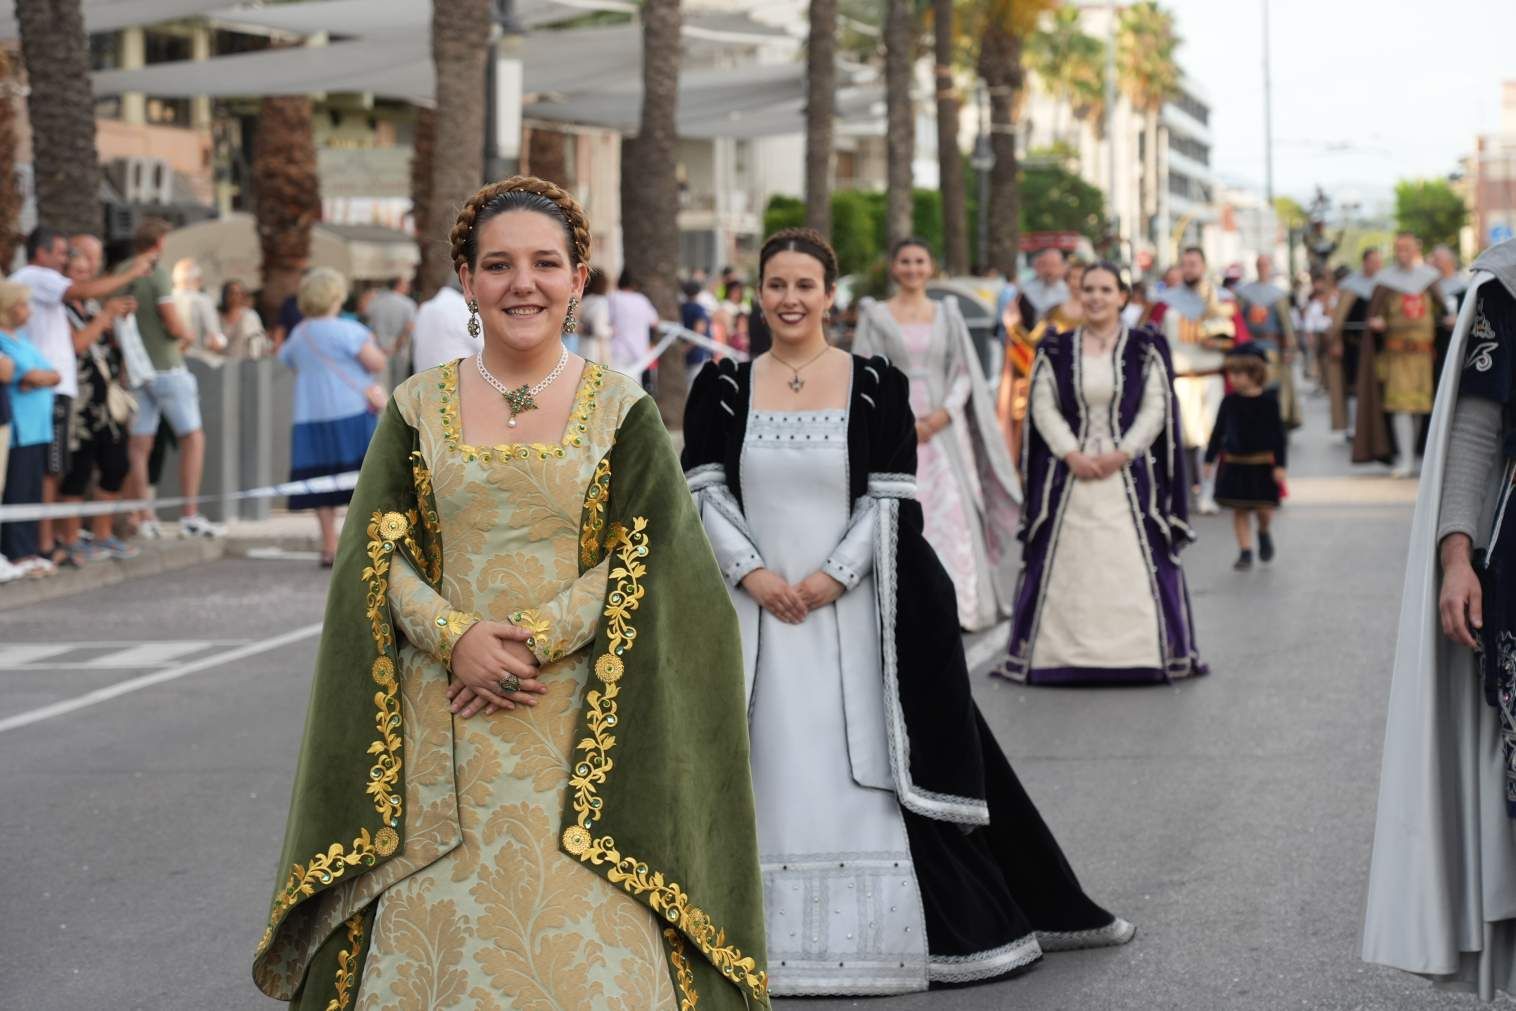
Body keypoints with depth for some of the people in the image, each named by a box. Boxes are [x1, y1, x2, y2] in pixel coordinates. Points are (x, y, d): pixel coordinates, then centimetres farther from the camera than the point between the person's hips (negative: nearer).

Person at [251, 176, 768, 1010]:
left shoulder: (621, 411, 3)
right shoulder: (418, 408, 7)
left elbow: (645, 561, -3)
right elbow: (376, 555, 3)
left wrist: (536, 637, -16)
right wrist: (457, 636, -14)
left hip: (578, 724, -1)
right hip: (443, 731, 1)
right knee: (435, 943, 1)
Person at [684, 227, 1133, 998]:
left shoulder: (876, 385, 0)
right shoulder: (723, 388, 4)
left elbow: (890, 501, -4)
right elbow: (705, 492, 0)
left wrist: (831, 576, -14)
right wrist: (752, 571, -12)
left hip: (851, 610, -1)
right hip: (756, 610, 1)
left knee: (869, 771, 2)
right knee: (772, 774, 4)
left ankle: (901, 928, 11)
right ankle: (769, 937, 10)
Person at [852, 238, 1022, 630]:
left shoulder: (948, 314, 12)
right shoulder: (875, 315, 6)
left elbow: (964, 373, 9)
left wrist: (943, 414, -8)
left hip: (943, 431, 2)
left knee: (951, 514, -6)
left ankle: (952, 603, -1)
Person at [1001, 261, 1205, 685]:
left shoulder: (1145, 348, 4)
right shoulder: (1056, 351, 7)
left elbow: (1156, 408, -1)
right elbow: (1043, 407, 1)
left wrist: (1122, 453, -11)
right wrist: (1071, 454, -11)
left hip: (1128, 472, -1)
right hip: (1070, 475, 1)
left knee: (1134, 565, -3)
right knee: (1065, 566, 0)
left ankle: (1139, 654, 2)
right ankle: (1061, 654, 5)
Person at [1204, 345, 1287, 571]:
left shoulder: (1268, 400, -8)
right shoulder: (1230, 401, 0)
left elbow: (1279, 434, -6)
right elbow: (1218, 432, 9)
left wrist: (1280, 465, -10)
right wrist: (1210, 459, 8)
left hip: (1262, 463, -2)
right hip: (1234, 463, 2)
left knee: (1263, 508, 0)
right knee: (1239, 510, 2)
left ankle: (1265, 533, 33)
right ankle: (1245, 552, 9)